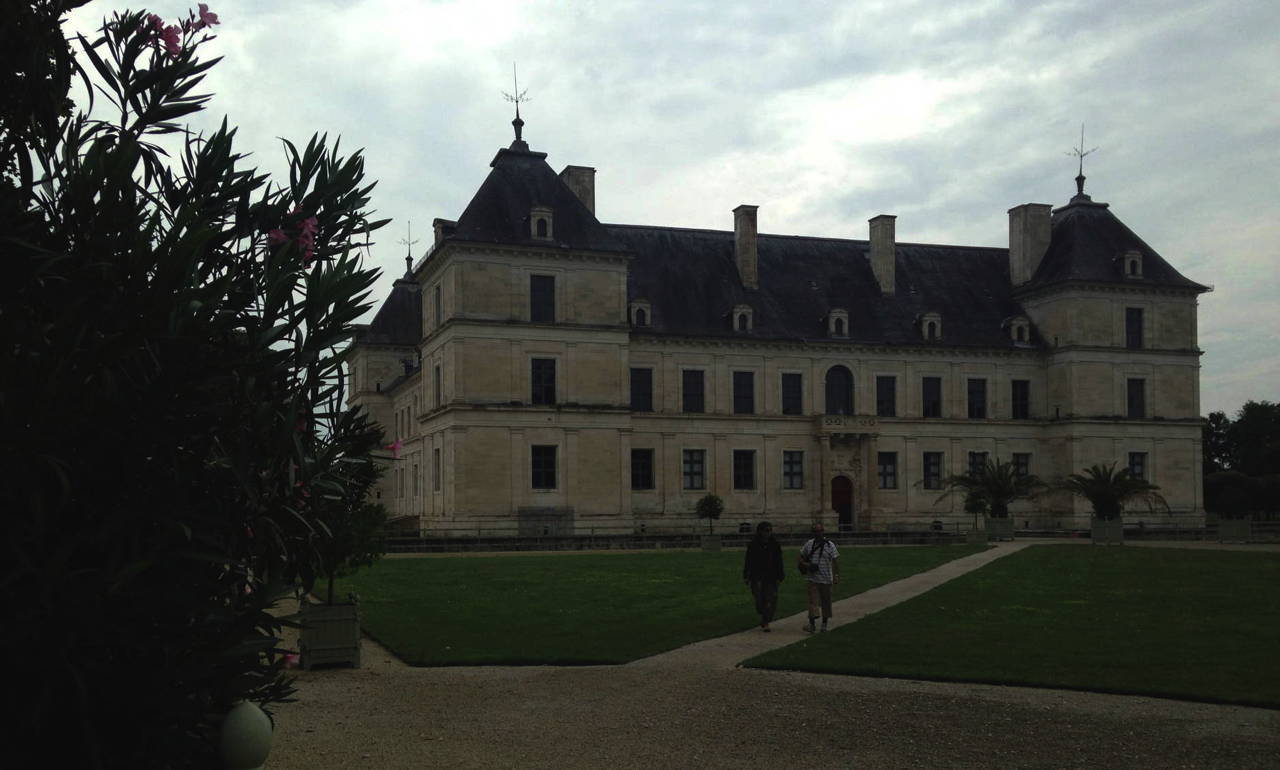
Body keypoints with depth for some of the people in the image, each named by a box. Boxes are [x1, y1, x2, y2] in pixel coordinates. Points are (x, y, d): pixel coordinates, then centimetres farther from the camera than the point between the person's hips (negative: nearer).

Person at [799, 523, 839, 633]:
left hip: (826, 579, -1)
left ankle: (824, 624, 23)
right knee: (813, 600, -8)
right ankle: (811, 624, -11)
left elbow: (835, 561, -6)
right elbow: (801, 557, 13)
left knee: (826, 602, 9)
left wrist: (836, 576, -13)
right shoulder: (809, 544, 4)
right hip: (813, 578, 1)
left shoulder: (830, 545, -5)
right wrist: (806, 565, -7)